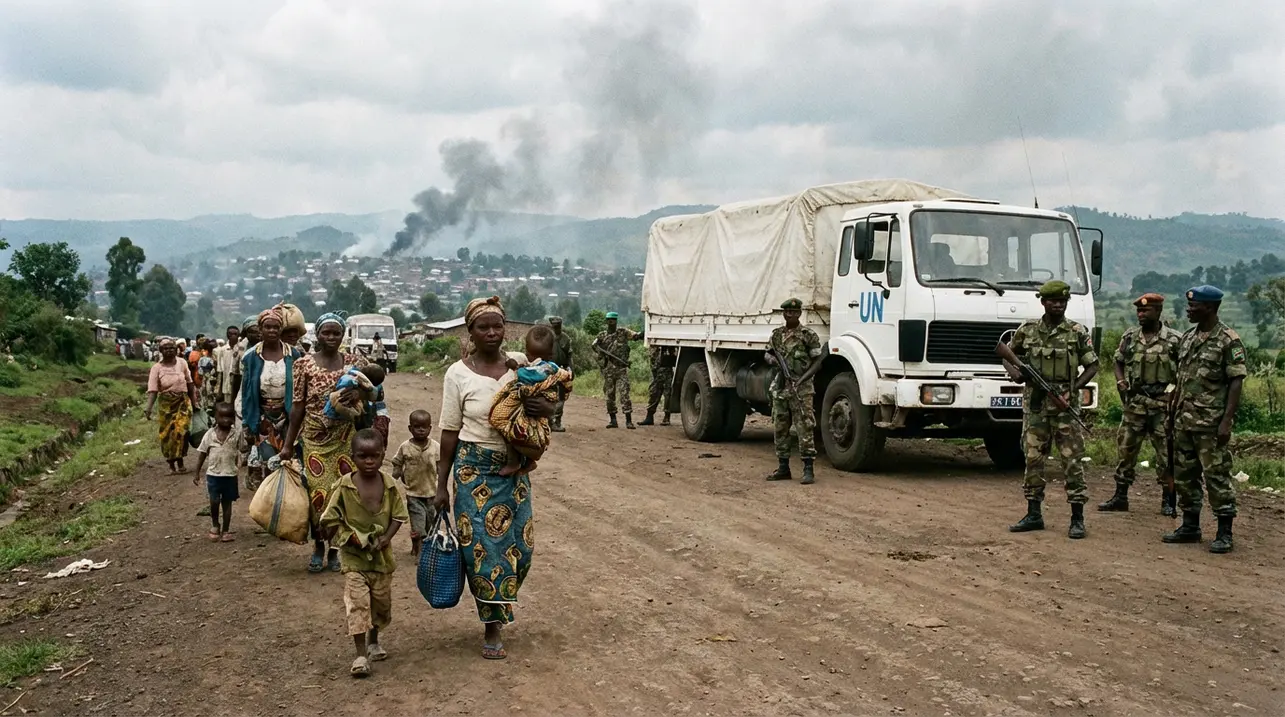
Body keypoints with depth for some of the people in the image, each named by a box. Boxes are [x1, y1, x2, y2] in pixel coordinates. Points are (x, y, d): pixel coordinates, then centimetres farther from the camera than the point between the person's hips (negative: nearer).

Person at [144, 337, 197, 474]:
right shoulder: (156, 368, -4)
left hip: (183, 402, 0)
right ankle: (172, 465, 16)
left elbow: (190, 384, 9)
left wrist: (194, 402, 10)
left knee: (180, 431, -13)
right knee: (167, 434, 3)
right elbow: (152, 390, -10)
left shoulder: (182, 363, 1)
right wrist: (148, 408, -22)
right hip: (166, 404, 0)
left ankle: (180, 463, -2)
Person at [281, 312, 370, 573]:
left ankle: (335, 548, 18)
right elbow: (298, 405, 0)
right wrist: (288, 444, 0)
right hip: (315, 437, -1)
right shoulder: (304, 364, -2)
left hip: (345, 437, 1)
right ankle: (318, 547, 16)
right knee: (318, 492, -4)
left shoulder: (354, 363, 2)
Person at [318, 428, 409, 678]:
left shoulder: (390, 485, -6)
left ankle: (373, 641, 39)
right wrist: (351, 537, -18)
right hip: (353, 555, -3)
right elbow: (330, 520, -6)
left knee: (382, 600, 14)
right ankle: (360, 655, -6)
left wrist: (386, 537, -15)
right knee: (357, 601, -11)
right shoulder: (344, 486, -12)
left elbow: (398, 515, 1)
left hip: (381, 554, 3)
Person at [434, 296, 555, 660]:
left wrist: (546, 408, -15)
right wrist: (441, 486, -1)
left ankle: (499, 604, 34)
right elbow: (450, 432, -1)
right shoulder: (458, 374, -5)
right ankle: (492, 627, 13)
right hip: (474, 468, -2)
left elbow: (547, 404, 11)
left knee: (518, 545, 5)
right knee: (481, 545, -1)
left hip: (514, 469, 3)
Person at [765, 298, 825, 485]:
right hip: (780, 387, 6)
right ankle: (783, 468, 18)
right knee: (779, 428, 9)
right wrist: (771, 359, -5)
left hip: (801, 388, -6)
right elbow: (768, 353, 20)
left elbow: (818, 361, -6)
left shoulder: (808, 335, -5)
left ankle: (808, 470, -5)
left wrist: (802, 379, -17)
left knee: (805, 429, -7)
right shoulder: (777, 334, 11)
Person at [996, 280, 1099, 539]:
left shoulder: (1078, 332, 1)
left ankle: (1077, 519, 3)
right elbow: (1003, 351, 17)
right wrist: (1015, 372, -3)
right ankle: (1033, 515, 16)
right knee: (1033, 459, 7)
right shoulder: (1027, 331, 6)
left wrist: (1073, 389, -11)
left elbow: (1092, 366, 3)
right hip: (1034, 404, 2)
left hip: (1065, 405, -2)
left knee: (1072, 461, -2)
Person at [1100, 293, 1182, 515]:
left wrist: (1175, 389, -12)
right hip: (1134, 403, 4)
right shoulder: (1129, 337, 8)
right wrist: (1120, 381, 0)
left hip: (1163, 404, -4)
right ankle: (1120, 497, 15)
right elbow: (1119, 362, 17)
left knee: (1166, 453, 1)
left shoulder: (1175, 340, -4)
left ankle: (1168, 501, 10)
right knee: (1126, 448, 6)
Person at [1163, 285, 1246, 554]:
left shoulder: (1229, 341, -9)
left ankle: (1224, 533, 3)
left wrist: (1227, 420, -19)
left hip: (1211, 422, -8)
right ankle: (1190, 526, 23)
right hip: (1184, 420, 8)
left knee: (1217, 475, -5)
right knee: (1184, 474, 12)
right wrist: (1174, 412, 15)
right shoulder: (1188, 337, 13)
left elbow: (1236, 382, -12)